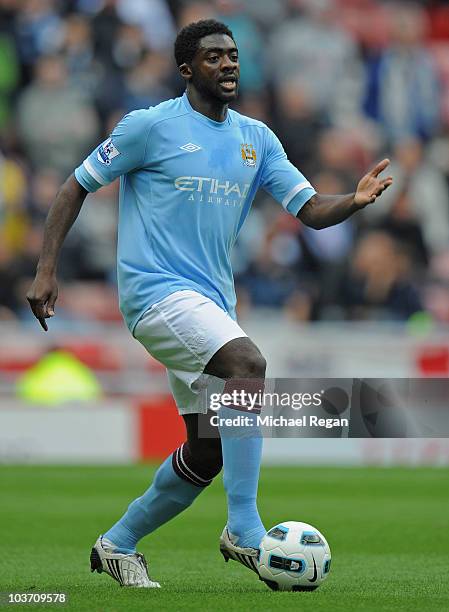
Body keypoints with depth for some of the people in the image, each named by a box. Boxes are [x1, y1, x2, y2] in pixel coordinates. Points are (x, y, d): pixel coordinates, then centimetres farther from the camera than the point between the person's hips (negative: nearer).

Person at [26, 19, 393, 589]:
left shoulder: (256, 139, 12)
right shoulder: (152, 126, -4)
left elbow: (311, 210, 7)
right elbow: (76, 188, 1)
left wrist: (355, 200, -15)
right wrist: (46, 270, -6)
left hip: (212, 302, 7)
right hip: (157, 290, -7)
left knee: (208, 452, 5)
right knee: (249, 364, -31)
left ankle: (117, 544, 24)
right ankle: (243, 529, -28)